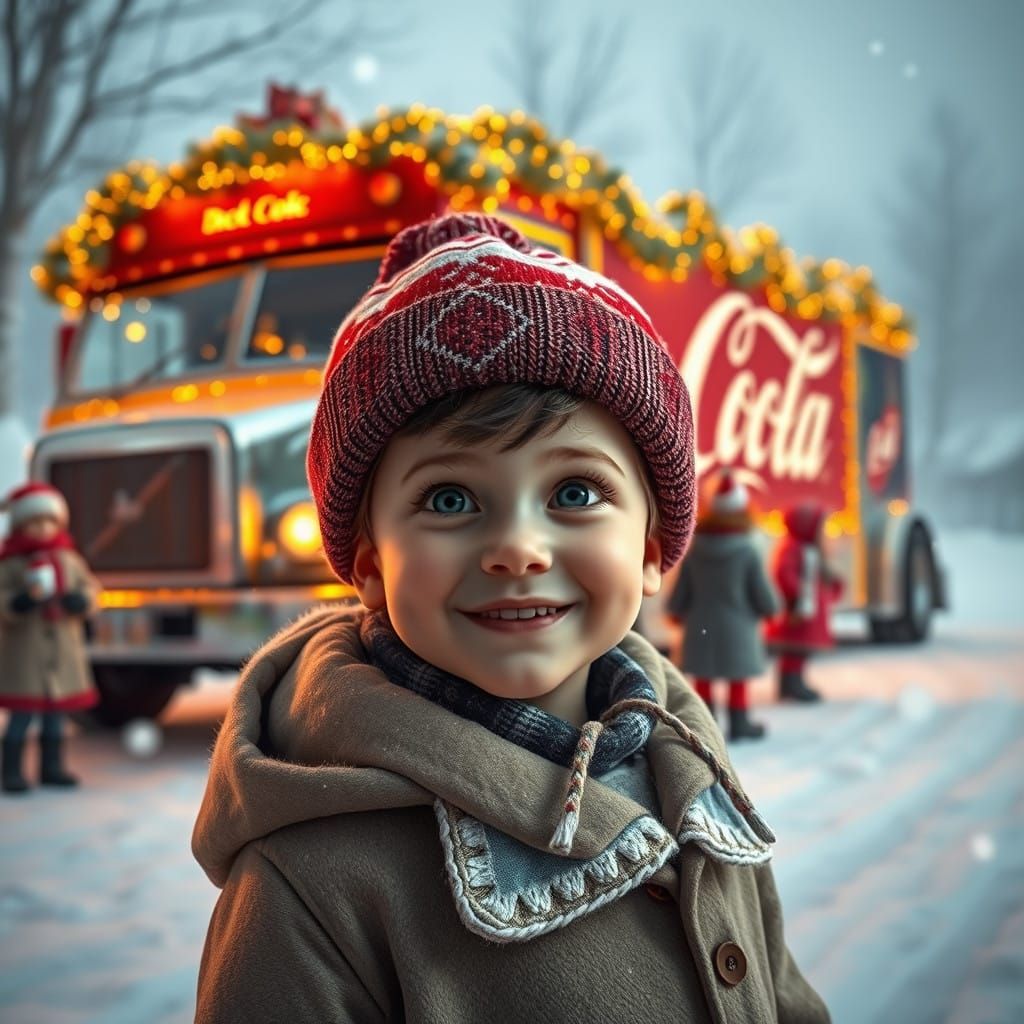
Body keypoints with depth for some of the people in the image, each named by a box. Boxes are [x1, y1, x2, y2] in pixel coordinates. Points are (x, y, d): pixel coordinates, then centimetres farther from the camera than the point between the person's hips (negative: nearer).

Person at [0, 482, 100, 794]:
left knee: (56, 712, 12)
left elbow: (90, 588, 8)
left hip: (63, 651, 5)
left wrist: (79, 599, -13)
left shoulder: (69, 560, 6)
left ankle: (52, 767, 22)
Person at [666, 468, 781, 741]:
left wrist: (676, 613, 20)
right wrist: (772, 607, 12)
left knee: (703, 681, 13)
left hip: (701, 630, 2)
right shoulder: (748, 553, -16)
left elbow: (681, 593, 0)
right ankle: (739, 724, 20)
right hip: (737, 629, -2)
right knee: (738, 681, 12)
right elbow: (764, 595, -10)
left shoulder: (694, 552, -8)